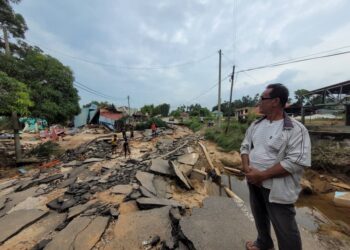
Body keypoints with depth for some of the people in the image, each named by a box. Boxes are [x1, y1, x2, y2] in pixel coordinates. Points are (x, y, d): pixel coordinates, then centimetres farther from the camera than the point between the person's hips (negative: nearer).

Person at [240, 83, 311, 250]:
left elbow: (296, 162, -23)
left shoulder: (295, 129, -16)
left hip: (277, 189, -6)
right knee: (259, 217, 26)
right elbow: (245, 146, 6)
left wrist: (261, 175, -24)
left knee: (285, 230, 12)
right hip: (254, 182, 6)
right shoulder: (256, 124, 3)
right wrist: (247, 167, -12)